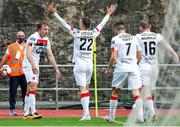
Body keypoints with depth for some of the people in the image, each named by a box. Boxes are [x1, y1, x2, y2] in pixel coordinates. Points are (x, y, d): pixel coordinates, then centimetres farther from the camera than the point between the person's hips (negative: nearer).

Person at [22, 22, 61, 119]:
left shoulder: (46, 40, 8)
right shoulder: (33, 38, -18)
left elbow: (50, 56, 13)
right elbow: (28, 53, -29)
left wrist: (56, 69, 9)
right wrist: (33, 65, -42)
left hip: (35, 66, 9)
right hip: (28, 65, -9)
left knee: (30, 89, 9)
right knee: (33, 86, -19)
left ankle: (26, 113, 12)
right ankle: (33, 112, -24)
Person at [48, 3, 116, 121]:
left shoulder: (77, 33, -8)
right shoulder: (93, 34, 3)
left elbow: (64, 24, -5)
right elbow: (101, 24, 18)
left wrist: (54, 13, 1)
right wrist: (108, 14, 33)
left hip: (80, 65, -4)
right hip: (90, 65, 4)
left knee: (83, 89, -7)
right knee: (86, 88, 17)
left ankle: (86, 114, -14)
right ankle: (86, 112, 16)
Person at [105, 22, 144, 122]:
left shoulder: (115, 39, -3)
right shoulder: (134, 38, 10)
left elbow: (113, 57, -8)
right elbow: (140, 56, 12)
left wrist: (109, 69, 6)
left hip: (121, 68, -2)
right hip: (133, 68, 3)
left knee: (115, 92, 12)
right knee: (136, 92, -1)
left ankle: (111, 117, 17)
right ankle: (140, 117, -10)